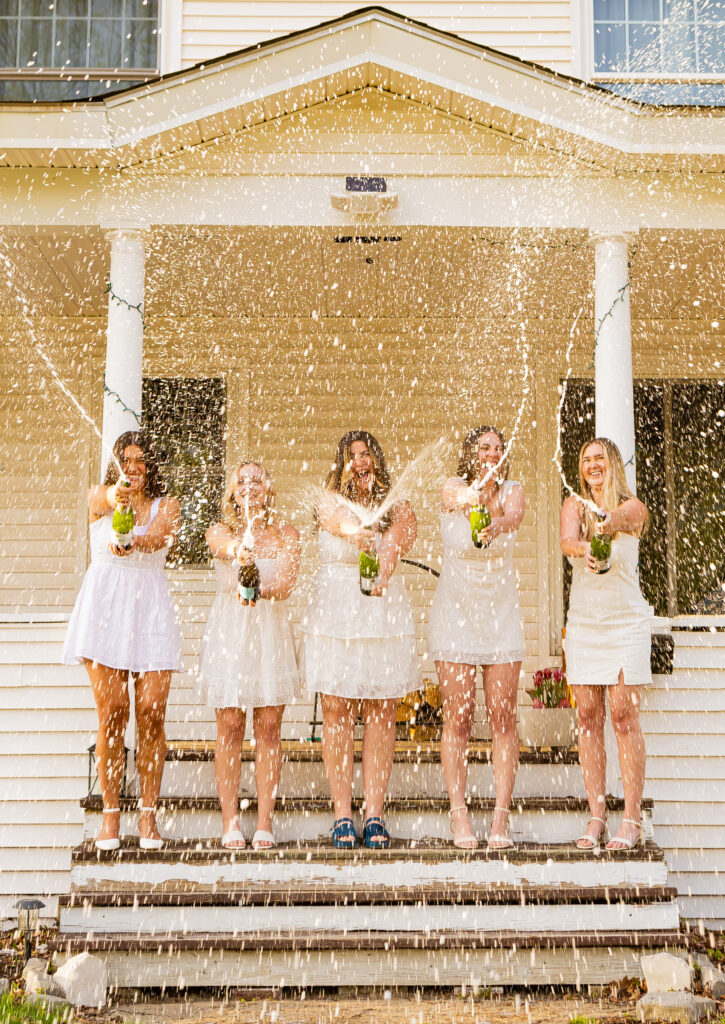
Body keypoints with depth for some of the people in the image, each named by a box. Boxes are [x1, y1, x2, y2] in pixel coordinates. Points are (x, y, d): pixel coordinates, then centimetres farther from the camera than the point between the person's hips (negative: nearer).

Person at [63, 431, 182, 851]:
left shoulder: (166, 504, 12)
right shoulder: (99, 497, 11)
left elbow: (161, 536, -11)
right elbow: (106, 502, -15)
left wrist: (134, 542, -34)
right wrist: (117, 496, -41)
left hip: (150, 607, 1)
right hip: (105, 604, -1)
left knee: (152, 712, -7)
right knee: (112, 713, -6)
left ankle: (149, 816, 1)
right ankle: (111, 814, 4)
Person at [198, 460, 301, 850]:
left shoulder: (286, 534, 6)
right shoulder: (220, 532, 5)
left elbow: (287, 580, -10)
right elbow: (227, 547, -21)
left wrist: (263, 591, -31)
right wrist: (239, 551, -45)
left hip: (271, 630, 1)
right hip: (229, 631, -1)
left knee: (269, 728, 0)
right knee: (230, 727, -1)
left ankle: (265, 823, 5)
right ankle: (230, 822, 5)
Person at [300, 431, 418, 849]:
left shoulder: (397, 504, 8)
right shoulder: (331, 499, 5)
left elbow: (401, 534, -13)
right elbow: (343, 523, -18)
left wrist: (385, 568, -35)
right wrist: (359, 536, -42)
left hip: (387, 611, 1)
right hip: (337, 612, -1)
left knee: (381, 713, 0)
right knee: (338, 712, -2)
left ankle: (375, 814, 6)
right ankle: (343, 814, 3)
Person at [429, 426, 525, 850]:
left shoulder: (513, 491, 1)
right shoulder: (452, 489, -3)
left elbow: (515, 514, -22)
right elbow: (459, 498, -28)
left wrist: (496, 526, -46)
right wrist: (467, 499, -53)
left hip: (502, 612, 2)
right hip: (456, 610, -1)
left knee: (503, 716, -2)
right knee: (458, 717, -2)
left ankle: (501, 816, 2)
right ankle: (459, 815, 4)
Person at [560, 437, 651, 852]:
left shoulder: (633, 506, 0)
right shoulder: (575, 504, 6)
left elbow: (620, 518, -25)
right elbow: (567, 539, -15)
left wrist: (607, 522, -49)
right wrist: (584, 549, -39)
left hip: (626, 619, -3)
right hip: (584, 620, 3)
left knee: (624, 715, -7)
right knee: (589, 717, 2)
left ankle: (632, 819, -2)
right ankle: (596, 817, 7)